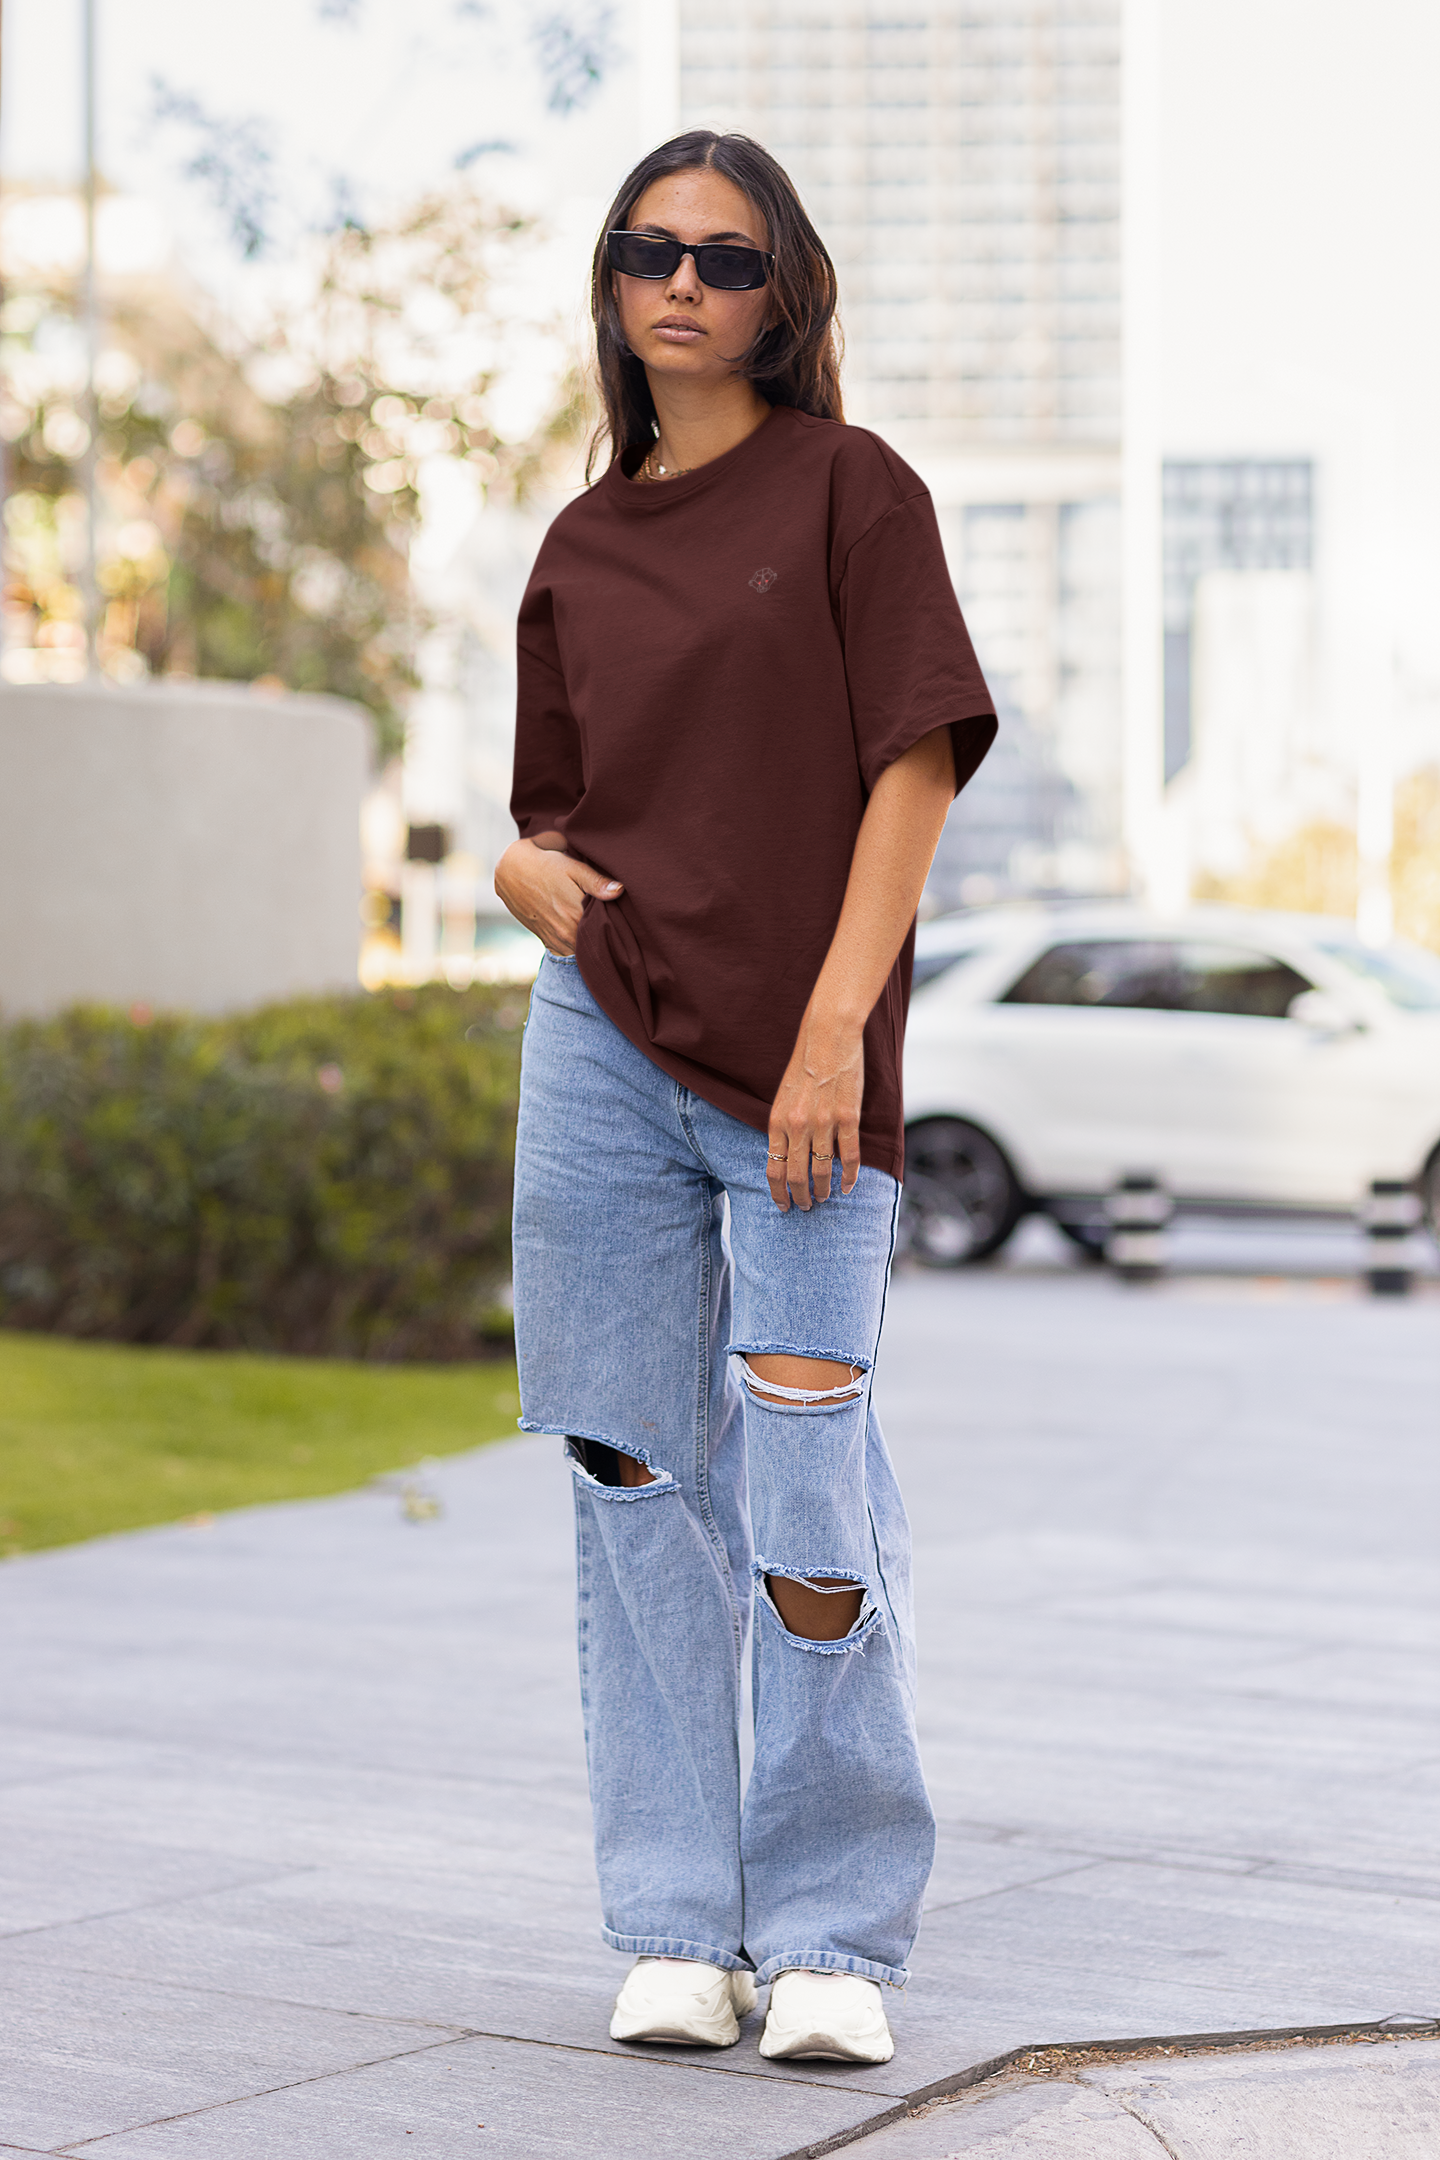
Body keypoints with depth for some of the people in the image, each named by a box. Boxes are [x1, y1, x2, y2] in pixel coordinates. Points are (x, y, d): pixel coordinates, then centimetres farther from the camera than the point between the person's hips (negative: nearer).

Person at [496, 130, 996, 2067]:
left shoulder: (849, 489, 2)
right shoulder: (583, 548, 14)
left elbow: (917, 765, -5)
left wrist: (834, 1028, -13)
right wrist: (531, 868, -4)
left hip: (797, 1063, -4)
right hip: (601, 1044, 4)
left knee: (806, 1507, -8)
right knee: (641, 1483, 5)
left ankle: (833, 1937, 4)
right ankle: (674, 1929, 13)